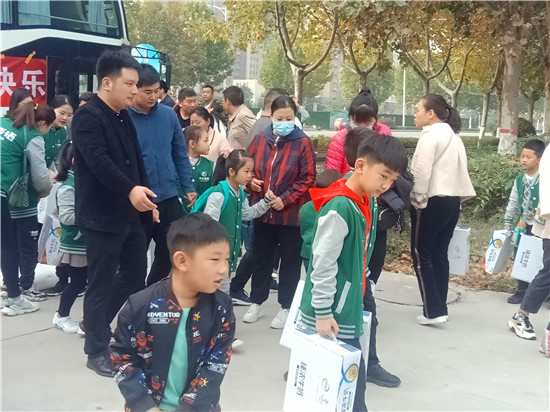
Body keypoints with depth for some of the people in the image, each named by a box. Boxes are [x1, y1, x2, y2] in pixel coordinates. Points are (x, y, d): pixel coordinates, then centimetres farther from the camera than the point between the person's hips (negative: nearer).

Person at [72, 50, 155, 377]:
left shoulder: (124, 117, 13)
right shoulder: (88, 116, -13)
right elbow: (99, 161, -28)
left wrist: (146, 196, 14)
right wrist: (130, 189, -41)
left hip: (130, 213, 9)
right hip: (102, 215, -8)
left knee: (137, 273, 15)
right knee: (102, 282, 0)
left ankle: (96, 323, 35)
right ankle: (97, 351, 14)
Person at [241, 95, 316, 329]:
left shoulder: (302, 142, -9)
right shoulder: (260, 139, 2)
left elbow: (307, 178, -10)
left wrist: (286, 199, -18)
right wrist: (250, 182, -8)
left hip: (291, 214, -3)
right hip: (262, 211, 4)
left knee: (290, 261, 8)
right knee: (261, 258, 15)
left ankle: (286, 307, 21)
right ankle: (256, 303, 30)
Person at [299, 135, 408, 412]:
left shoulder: (360, 202, 8)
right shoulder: (339, 206, -20)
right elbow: (323, 264, -21)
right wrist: (323, 312, -19)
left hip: (347, 311, 9)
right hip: (331, 315, -9)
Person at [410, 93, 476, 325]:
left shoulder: (431, 135, -10)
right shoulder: (454, 136, 18)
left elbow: (421, 172, -18)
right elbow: (457, 169, 17)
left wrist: (418, 200, -11)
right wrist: (455, 196, 15)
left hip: (433, 201, -9)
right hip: (453, 200, 9)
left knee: (421, 255, -2)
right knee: (439, 255, 13)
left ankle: (433, 311, -4)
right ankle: (440, 308, 16)